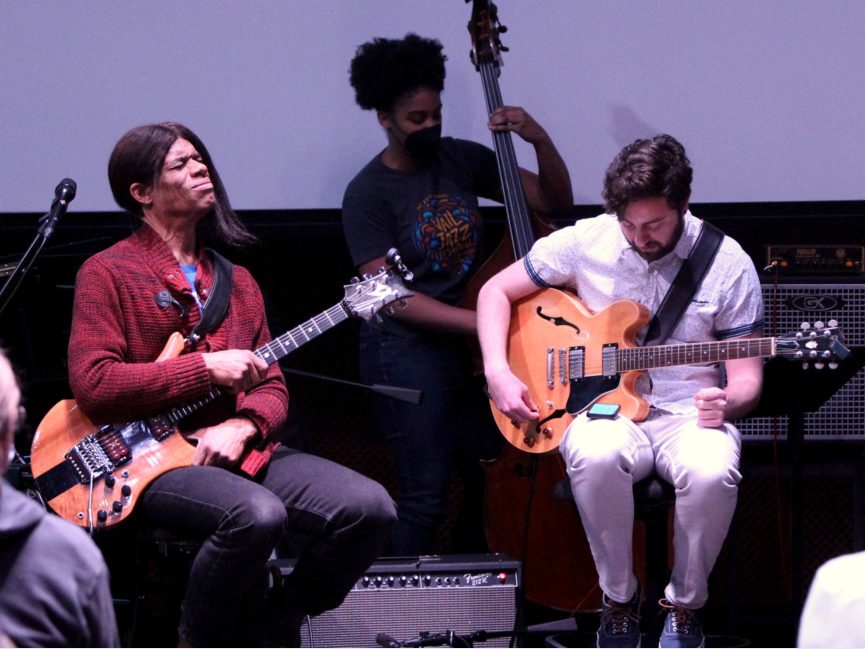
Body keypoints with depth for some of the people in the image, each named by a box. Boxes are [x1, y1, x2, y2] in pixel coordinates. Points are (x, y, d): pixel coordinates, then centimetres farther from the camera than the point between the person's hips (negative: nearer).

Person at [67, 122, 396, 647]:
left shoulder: (236, 282, 20)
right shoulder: (109, 273, 0)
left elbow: (271, 385, 16)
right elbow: (92, 384, -12)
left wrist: (242, 427, -8)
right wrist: (208, 369, -13)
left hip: (239, 448, 7)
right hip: (152, 462, -6)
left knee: (370, 508, -16)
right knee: (258, 514, -37)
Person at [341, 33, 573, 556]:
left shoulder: (463, 160, 5)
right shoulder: (368, 194, -9)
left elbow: (555, 200, 10)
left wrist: (539, 139, -9)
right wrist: (483, 322, -22)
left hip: (474, 351, 6)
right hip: (410, 355, -6)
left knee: (491, 486, 6)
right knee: (426, 499, -9)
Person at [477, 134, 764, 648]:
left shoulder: (729, 265, -3)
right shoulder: (584, 243, -2)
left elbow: (747, 377, 0)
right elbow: (497, 291, 10)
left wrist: (728, 402, -25)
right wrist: (498, 373, -5)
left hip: (690, 413, 0)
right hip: (604, 409, 0)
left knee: (712, 472, -37)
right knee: (596, 456, -38)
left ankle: (686, 605, -8)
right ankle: (620, 599, -12)